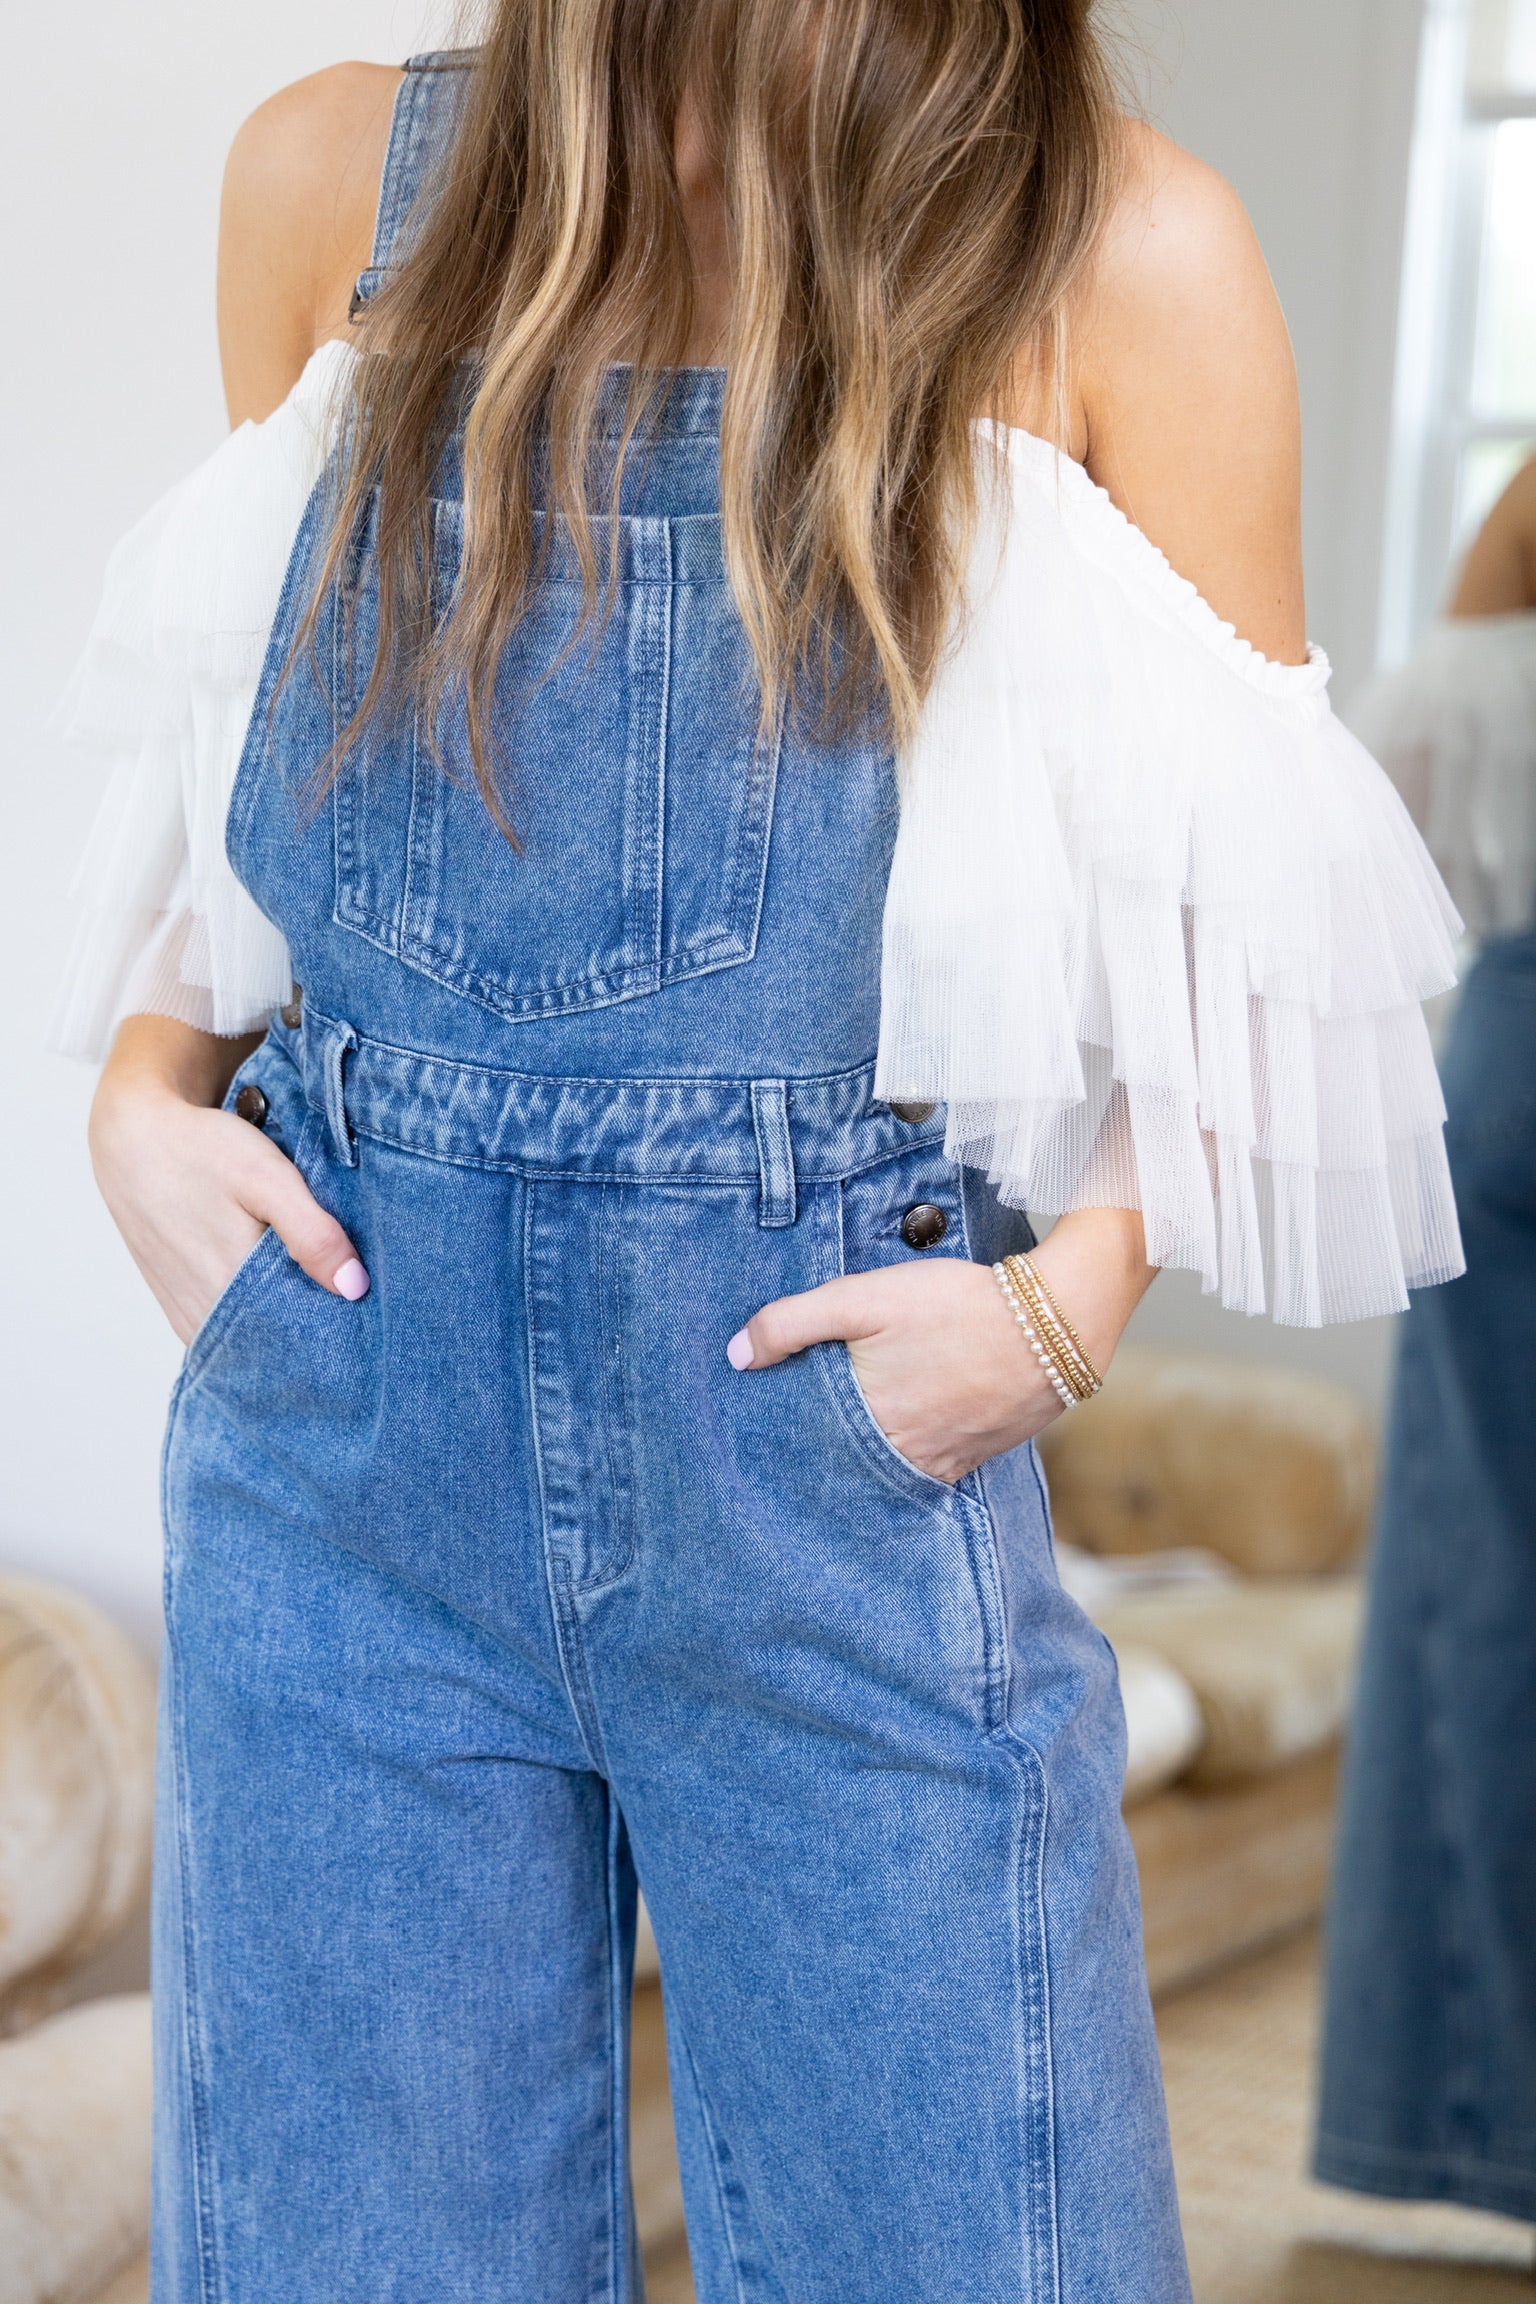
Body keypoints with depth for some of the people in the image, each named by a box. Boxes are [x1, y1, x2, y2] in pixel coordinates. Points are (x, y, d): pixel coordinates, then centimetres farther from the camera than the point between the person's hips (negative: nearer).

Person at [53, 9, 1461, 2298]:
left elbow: (1245, 889, 2)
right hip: (338, 1392, 2)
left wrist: (1074, 1297, -11)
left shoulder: (1118, 253, -2)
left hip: (831, 1421, -2)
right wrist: (144, 1100, 4)